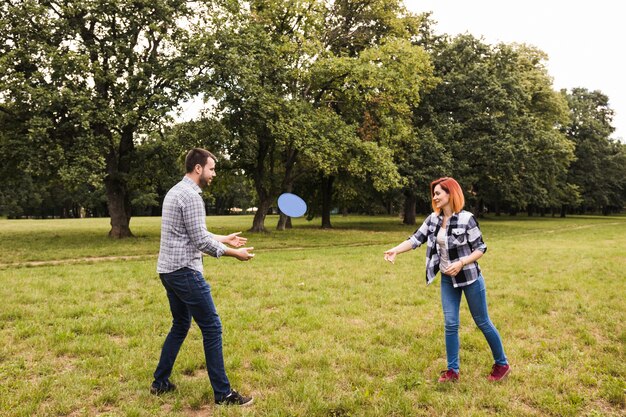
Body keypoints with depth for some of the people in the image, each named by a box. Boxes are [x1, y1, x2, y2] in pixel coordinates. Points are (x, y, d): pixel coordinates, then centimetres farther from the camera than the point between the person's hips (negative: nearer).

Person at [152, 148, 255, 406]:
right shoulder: (190, 195, -16)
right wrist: (234, 253, -8)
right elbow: (200, 240, -18)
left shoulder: (176, 191, 16)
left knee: (180, 326, 20)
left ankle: (160, 383, 27)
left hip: (169, 270, 10)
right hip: (184, 271, -10)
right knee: (212, 327, -4)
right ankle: (223, 393, 3)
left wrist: (225, 239, 24)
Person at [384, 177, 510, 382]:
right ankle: (453, 370, 17)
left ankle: (502, 364, 27)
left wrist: (461, 263, -24)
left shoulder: (466, 219, -16)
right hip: (447, 279, 5)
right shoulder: (433, 219, -1)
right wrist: (395, 250, -21)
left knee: (482, 322, 8)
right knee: (450, 324, 5)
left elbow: (480, 248, -11)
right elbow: (416, 239, -5)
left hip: (469, 277, -5)